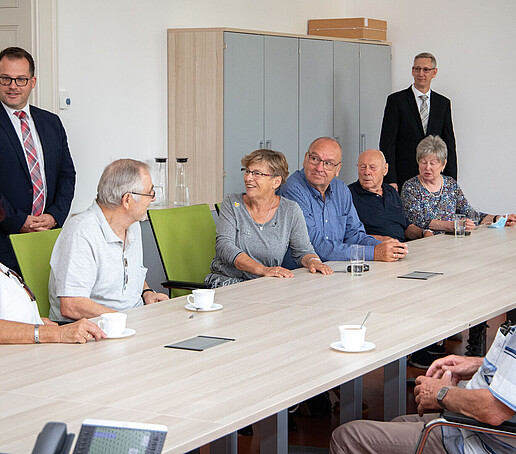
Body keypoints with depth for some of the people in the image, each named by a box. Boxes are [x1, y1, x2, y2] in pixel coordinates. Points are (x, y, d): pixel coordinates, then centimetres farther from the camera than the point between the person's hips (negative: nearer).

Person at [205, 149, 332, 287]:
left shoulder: (290, 210, 4)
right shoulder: (232, 203, 2)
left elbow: (302, 251, 11)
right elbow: (224, 246, -11)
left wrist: (312, 261, -16)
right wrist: (263, 270, -26)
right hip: (226, 280, -1)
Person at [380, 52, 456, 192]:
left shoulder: (443, 103, 12)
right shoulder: (396, 100, 1)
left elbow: (449, 144, 12)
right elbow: (387, 143, -3)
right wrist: (390, 180, -11)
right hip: (403, 179, -3)